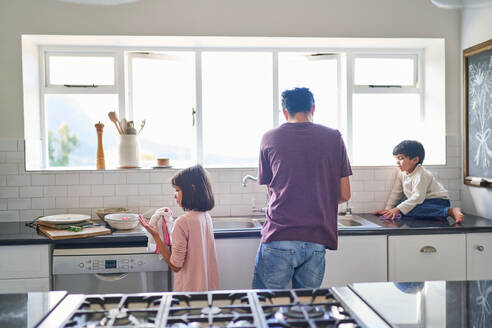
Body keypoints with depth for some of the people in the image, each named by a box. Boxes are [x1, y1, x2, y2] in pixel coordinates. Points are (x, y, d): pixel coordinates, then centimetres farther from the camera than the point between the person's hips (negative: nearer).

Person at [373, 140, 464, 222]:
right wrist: (388, 209, -1)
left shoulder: (421, 175, -22)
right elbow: (396, 193, 8)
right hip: (424, 202, 9)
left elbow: (418, 197, -31)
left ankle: (451, 211, -30)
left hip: (438, 201, -9)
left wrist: (398, 209, -36)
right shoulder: (402, 173, 2)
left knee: (412, 210, -35)